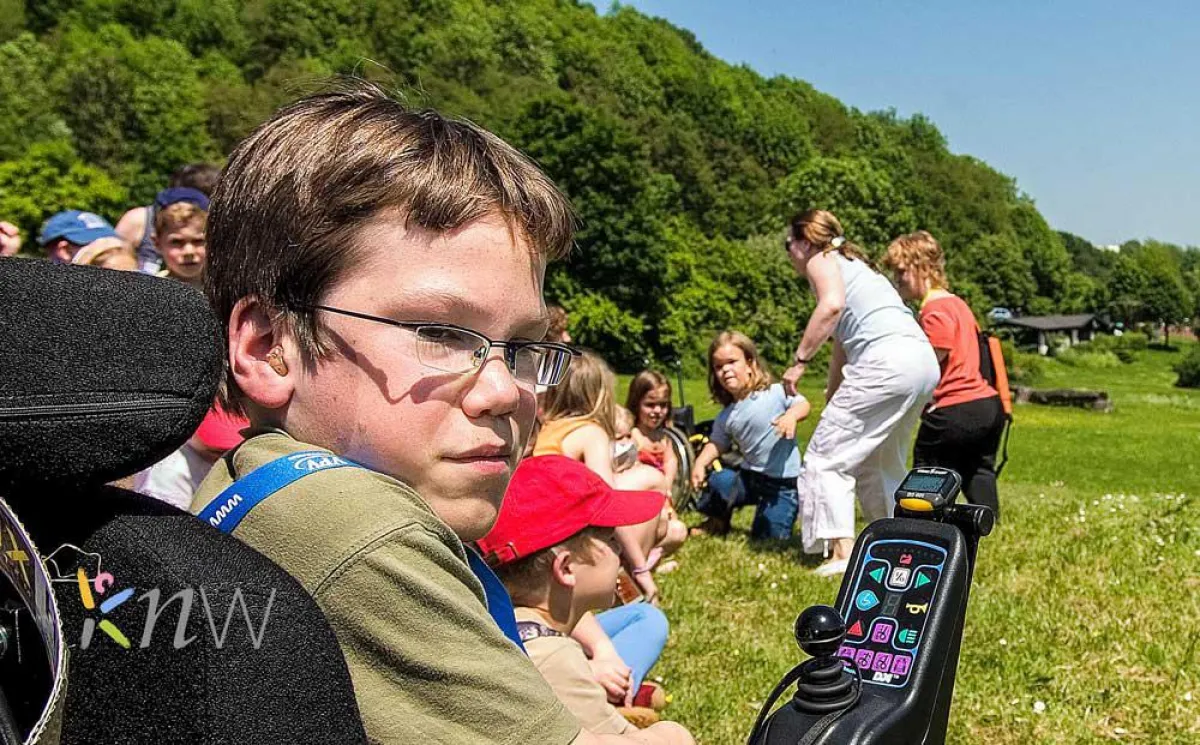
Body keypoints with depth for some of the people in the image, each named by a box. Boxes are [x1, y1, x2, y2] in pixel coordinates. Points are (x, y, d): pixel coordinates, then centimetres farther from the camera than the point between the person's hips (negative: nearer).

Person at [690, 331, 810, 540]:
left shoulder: (775, 392, -12)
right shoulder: (726, 418, 1)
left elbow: (803, 404, -8)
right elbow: (717, 444, 9)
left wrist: (791, 415, -30)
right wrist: (700, 462, -8)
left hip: (783, 482, -4)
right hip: (750, 476, 4)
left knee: (768, 537, -7)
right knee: (718, 482, -20)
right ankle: (718, 522, 11)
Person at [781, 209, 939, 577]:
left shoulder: (821, 260, 7)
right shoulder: (852, 264, 32)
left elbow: (832, 304, -17)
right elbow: (843, 344, 36)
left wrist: (799, 361, -13)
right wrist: (832, 398, 41)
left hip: (886, 362, -9)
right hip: (924, 360, 9)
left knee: (827, 457, -1)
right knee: (880, 461, 24)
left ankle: (843, 553, -8)